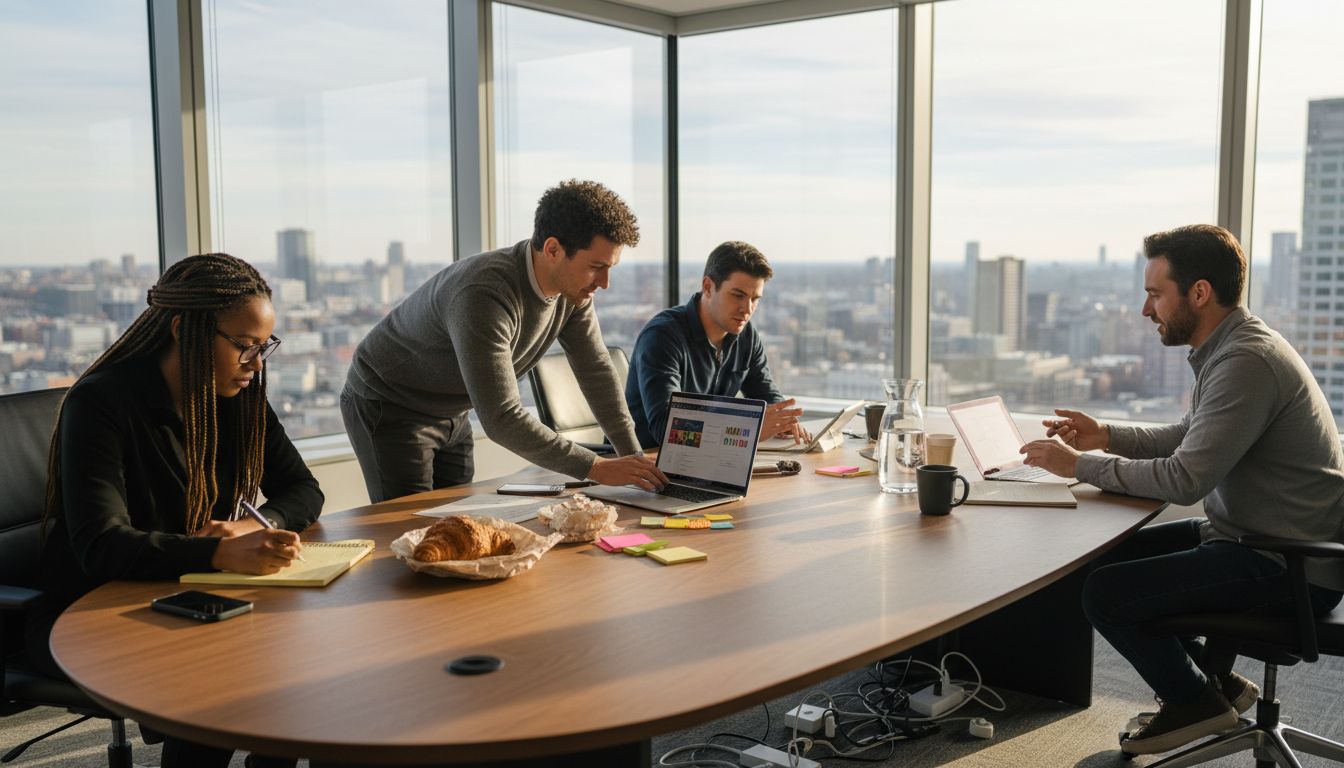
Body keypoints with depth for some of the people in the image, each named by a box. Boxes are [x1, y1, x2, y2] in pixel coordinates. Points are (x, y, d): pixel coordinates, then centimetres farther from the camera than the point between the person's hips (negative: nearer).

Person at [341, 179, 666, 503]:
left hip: (451, 415, 7)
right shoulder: (484, 296, -37)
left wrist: (634, 457, -9)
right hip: (388, 411, -7)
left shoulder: (574, 287, -12)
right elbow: (501, 418, -39)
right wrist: (596, 468, -35)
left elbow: (597, 370, -3)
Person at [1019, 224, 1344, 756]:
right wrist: (1105, 436, 7)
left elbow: (1184, 479, -28)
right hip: (1251, 536, 11)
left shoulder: (1246, 362, -24)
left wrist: (1078, 465, -19)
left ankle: (1195, 700, 9)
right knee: (1108, 557, 15)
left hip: (1289, 570, -10)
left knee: (1106, 594, -17)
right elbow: (1188, 438, 21)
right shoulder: (1230, 348, 9)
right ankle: (1213, 676, 24)